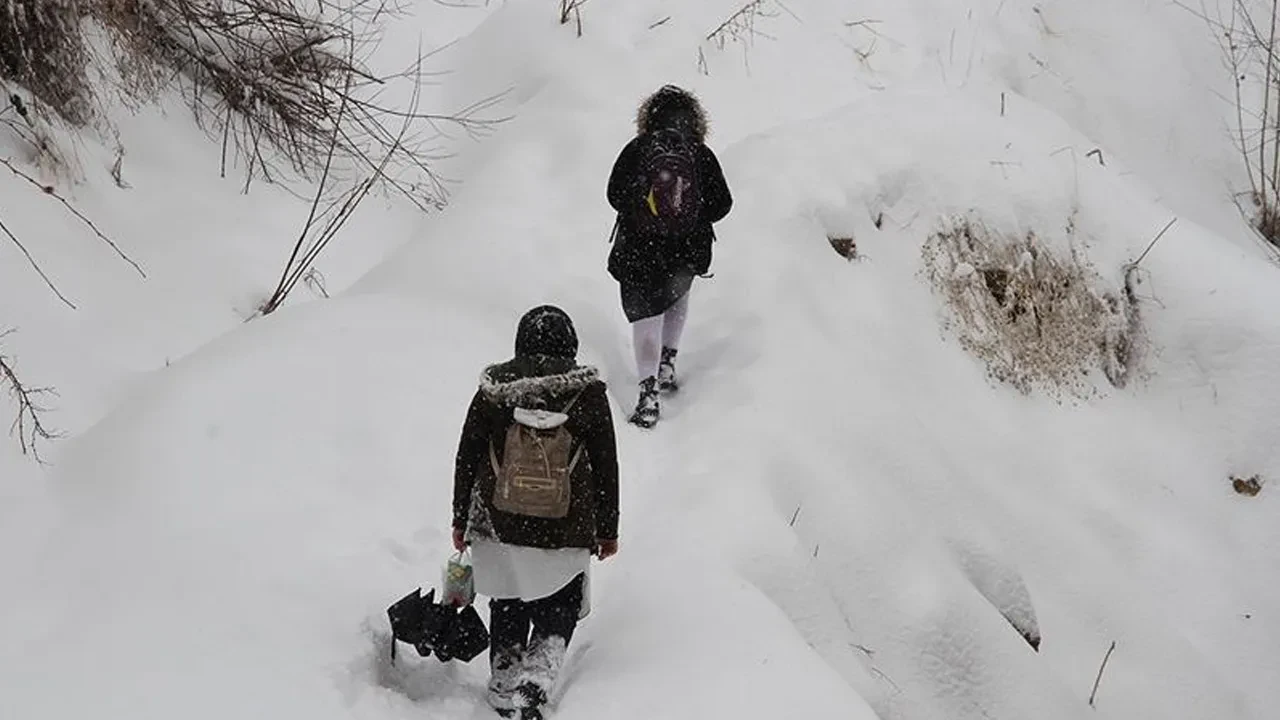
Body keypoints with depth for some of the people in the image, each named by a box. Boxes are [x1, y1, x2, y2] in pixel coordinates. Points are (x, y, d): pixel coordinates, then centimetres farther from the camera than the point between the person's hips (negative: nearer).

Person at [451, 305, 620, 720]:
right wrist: (608, 530, 9)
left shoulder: (492, 392, -5)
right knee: (558, 616, 14)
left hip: (500, 527, 1)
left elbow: (467, 459, 2)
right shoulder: (589, 394, -8)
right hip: (567, 535, -1)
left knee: (507, 613, 19)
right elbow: (606, 468, -2)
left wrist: (460, 520, 14)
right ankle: (533, 686, -6)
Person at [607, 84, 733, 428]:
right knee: (678, 295, 30)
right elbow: (721, 204, -4)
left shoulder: (636, 150, -8)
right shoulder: (701, 155, -7)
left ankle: (648, 395, -5)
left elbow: (614, 196, -3)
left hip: (638, 250, -1)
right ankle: (667, 366, 29)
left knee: (646, 315, 5)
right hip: (687, 251, 1)